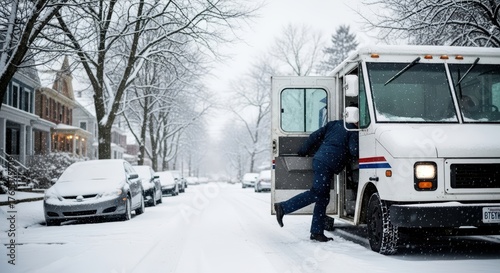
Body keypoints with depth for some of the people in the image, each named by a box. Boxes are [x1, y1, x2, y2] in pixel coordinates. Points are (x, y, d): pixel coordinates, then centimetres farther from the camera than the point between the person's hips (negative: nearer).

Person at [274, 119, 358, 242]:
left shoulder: (334, 124, 21)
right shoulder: (353, 132, 0)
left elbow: (315, 136, 18)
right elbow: (354, 150, -11)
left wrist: (303, 151, 24)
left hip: (318, 159, 9)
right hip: (326, 164, -9)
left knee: (323, 198, 10)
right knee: (316, 193, -11)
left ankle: (317, 232, 10)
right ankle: (283, 207, -17)